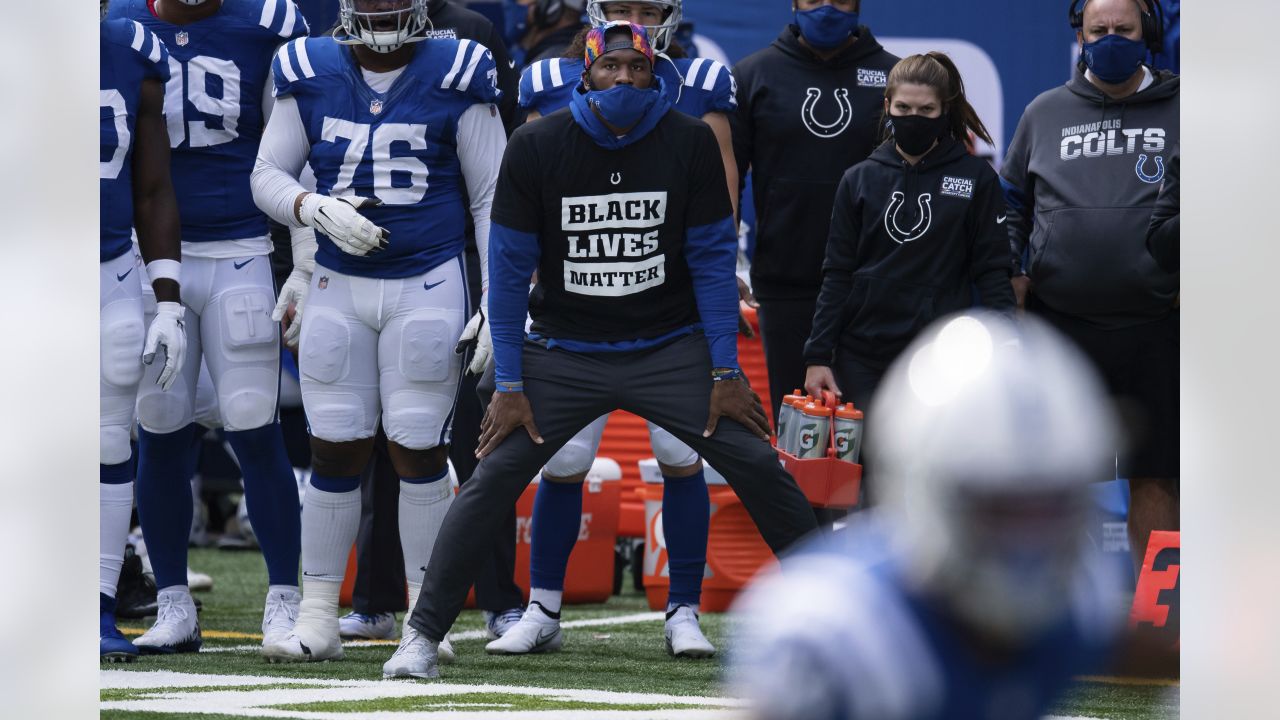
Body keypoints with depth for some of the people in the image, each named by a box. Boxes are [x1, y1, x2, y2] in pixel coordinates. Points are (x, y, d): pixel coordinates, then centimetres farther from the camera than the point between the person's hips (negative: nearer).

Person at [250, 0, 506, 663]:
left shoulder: (454, 79, -3)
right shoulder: (310, 75, 3)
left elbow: (492, 199, 0)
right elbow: (268, 176, 8)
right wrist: (316, 210, -14)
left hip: (428, 286, -2)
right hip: (337, 286, 2)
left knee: (418, 450, -2)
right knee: (335, 451, 3)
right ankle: (317, 619, 9)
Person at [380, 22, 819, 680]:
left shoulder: (689, 144, -7)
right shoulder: (537, 149, -10)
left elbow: (712, 260, -3)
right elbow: (510, 271, -5)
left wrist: (726, 372, -7)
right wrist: (510, 385, -7)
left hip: (670, 348, 0)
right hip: (565, 350, 0)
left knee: (759, 468, -8)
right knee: (491, 479, -11)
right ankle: (423, 634, -3)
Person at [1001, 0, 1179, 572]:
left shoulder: (1178, 111, 5)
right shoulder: (1045, 114, 10)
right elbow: (1011, 204, 18)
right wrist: (1012, 274, 3)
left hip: (1155, 328, -1)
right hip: (1058, 322, 2)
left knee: (1154, 477, 1)